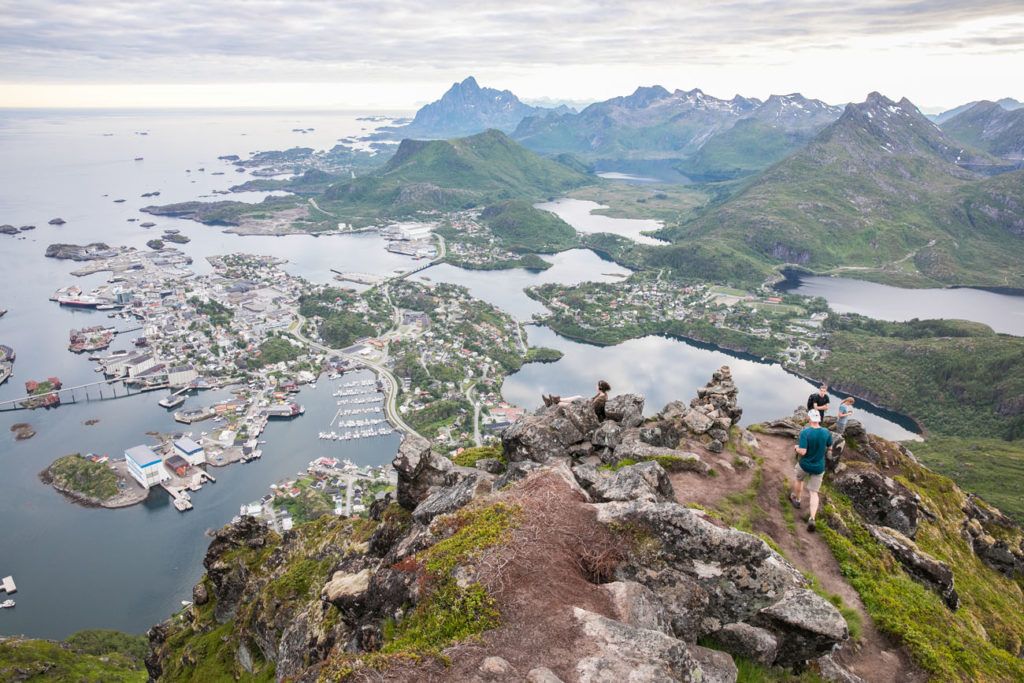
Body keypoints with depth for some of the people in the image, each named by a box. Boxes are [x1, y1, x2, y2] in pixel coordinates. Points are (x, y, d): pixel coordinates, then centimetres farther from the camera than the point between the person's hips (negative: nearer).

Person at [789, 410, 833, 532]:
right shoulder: (827, 432, -11)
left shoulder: (805, 432, -24)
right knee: (814, 492, 8)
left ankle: (797, 500, 49)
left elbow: (802, 452, -26)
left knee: (799, 479, 30)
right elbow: (829, 448, 5)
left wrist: (797, 448, -5)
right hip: (819, 467, 3)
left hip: (805, 465, -2)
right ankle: (812, 519, -4)